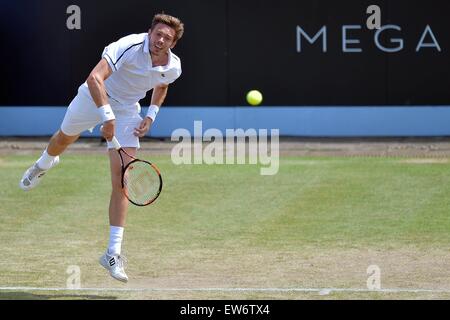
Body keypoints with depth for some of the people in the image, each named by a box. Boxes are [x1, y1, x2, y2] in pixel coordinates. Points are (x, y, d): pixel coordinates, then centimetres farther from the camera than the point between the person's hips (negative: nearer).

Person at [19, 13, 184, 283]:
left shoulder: (173, 68, -15)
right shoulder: (130, 47, -34)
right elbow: (95, 78, -45)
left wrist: (151, 115, -3)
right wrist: (107, 115, -54)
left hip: (126, 111, 2)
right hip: (95, 98, -2)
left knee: (122, 180, -12)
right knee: (64, 139, 28)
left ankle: (113, 253, -12)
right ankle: (44, 164, 69)